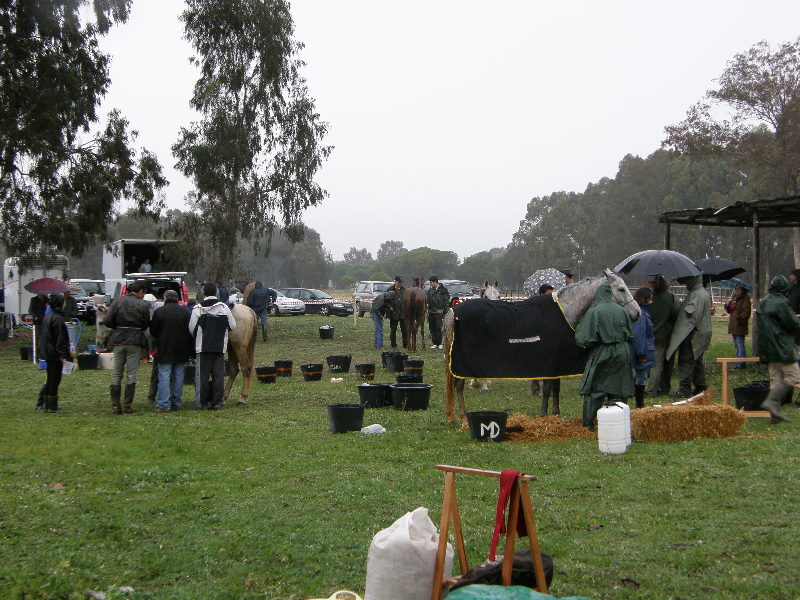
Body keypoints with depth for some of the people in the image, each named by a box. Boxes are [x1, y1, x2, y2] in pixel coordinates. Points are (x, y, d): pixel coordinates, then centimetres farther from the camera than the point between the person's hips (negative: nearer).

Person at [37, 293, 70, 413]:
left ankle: (48, 405, 18)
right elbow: (60, 339, -20)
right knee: (55, 380, -4)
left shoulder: (47, 316, 12)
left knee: (50, 380, 14)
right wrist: (63, 355, -18)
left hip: (47, 353, 9)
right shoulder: (58, 318, -17)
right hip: (55, 354, -9)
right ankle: (52, 406, -2)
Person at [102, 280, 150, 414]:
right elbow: (146, 325, -1)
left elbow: (107, 321, -4)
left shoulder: (117, 302, 0)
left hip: (118, 341, 2)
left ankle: (115, 406, 8)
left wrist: (118, 327, 13)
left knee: (116, 374, 10)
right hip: (135, 341, -2)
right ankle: (127, 406, -1)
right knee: (131, 374, 2)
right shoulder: (143, 305, -5)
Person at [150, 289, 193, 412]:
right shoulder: (185, 311, 4)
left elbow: (153, 331, -1)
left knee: (164, 377, -3)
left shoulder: (159, 311, -8)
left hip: (164, 350, -4)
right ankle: (176, 403, 15)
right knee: (178, 376, 10)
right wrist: (188, 349, 17)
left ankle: (164, 404, -8)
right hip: (181, 351, 4)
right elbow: (190, 331, 8)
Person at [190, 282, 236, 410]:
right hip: (220, 347, 2)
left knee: (203, 375, 4)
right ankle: (217, 402, 2)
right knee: (218, 375, 4)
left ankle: (203, 402, 6)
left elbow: (192, 328, -4)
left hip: (203, 347, -2)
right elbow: (233, 326, 2)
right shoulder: (224, 307, 0)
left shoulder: (198, 309, -6)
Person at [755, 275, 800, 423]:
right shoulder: (781, 303, -15)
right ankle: (771, 401, -14)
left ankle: (775, 414, 7)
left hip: (767, 348, 9)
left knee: (775, 379, 10)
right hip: (782, 348, -9)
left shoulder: (762, 304, 13)